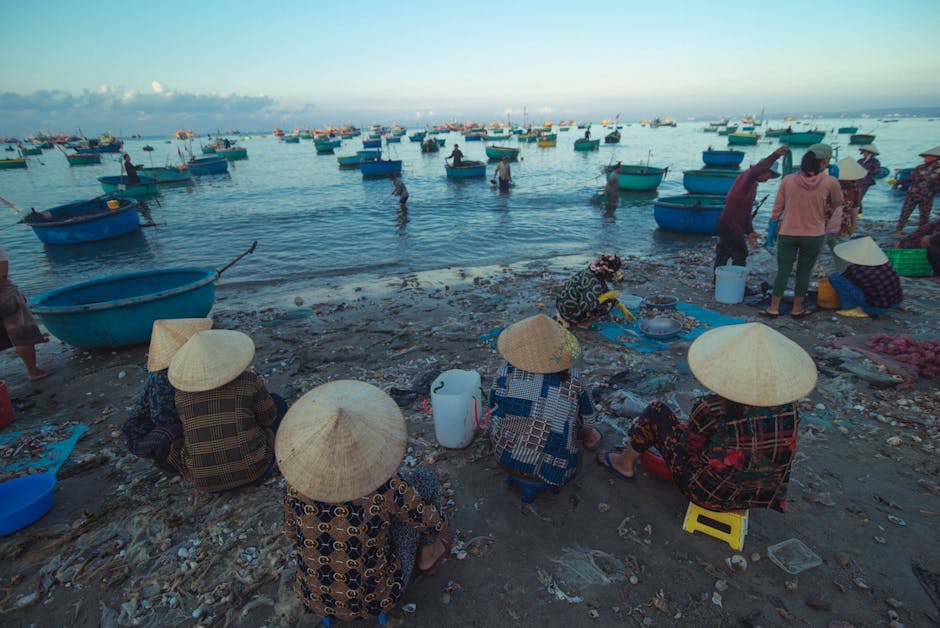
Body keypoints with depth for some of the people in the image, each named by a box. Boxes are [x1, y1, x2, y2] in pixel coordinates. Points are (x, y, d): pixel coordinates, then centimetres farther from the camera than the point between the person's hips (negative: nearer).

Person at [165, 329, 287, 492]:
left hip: (205, 479, 3)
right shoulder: (249, 381, -15)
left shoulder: (182, 393, -5)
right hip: (252, 466, -3)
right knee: (276, 402, 18)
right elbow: (268, 416, -1)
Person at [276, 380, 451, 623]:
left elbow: (293, 533, -3)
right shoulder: (386, 489, -33)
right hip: (376, 598, -3)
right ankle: (428, 552, 30)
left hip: (316, 600, 3)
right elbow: (433, 523, -14)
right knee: (424, 477, 4)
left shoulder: (297, 480, -24)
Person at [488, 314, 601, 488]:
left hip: (506, 460, 2)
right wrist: (588, 434, 23)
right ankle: (588, 438, 53)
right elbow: (589, 420, -1)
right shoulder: (573, 379, -17)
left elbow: (494, 413, -1)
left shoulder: (505, 371, -15)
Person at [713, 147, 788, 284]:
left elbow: (748, 211, 15)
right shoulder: (746, 176, -11)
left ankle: (717, 281, 30)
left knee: (723, 252, 18)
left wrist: (749, 232, 7)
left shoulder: (753, 185, 17)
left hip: (725, 224, 10)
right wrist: (775, 155, -50)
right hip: (730, 226, -10)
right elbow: (756, 170, -39)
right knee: (740, 255, -2)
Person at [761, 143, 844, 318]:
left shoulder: (788, 180, -8)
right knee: (804, 273, 11)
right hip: (814, 235, -1)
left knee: (783, 271, 7)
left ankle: (774, 308, 12)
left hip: (787, 234, 1)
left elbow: (777, 209, 0)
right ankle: (797, 309, 21)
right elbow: (838, 203, 9)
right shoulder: (830, 182, -10)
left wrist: (775, 220, 19)